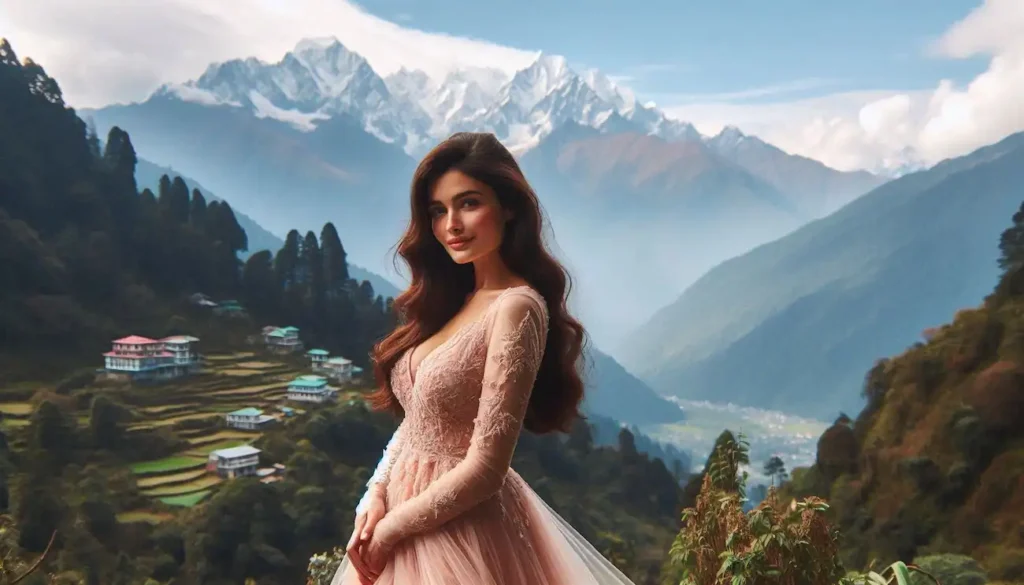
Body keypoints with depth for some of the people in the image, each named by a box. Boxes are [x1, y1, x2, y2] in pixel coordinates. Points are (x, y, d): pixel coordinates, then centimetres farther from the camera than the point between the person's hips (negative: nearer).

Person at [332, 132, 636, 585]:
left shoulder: (516, 307, -21)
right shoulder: (453, 298, 4)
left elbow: (485, 468, -22)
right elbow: (416, 420, 7)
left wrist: (390, 529, -13)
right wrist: (376, 496, -6)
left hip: (460, 528, -7)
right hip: (405, 510, 7)